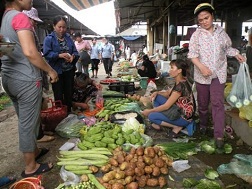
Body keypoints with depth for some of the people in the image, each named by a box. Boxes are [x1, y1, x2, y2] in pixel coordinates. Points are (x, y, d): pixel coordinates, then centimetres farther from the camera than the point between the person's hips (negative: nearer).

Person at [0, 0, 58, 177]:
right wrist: (50, 71, -13)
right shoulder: (20, 17, -14)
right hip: (26, 80, -9)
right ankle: (30, 167, 15)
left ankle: (34, 151, 37)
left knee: (24, 121, 20)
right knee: (28, 123, 2)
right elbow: (29, 52, -24)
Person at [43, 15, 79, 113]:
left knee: (69, 94, 12)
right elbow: (47, 54, -14)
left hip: (69, 71, 4)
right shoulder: (49, 39, -4)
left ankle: (68, 113, 27)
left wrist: (73, 56, -16)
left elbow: (75, 52, 6)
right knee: (58, 97, 3)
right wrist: (60, 55, -27)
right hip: (57, 72, -4)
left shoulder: (68, 38, 9)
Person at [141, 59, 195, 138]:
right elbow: (168, 93, 14)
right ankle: (158, 123, 8)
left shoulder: (181, 86, -26)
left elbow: (166, 106, -24)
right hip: (178, 110, 9)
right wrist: (157, 92, -6)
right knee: (157, 97, 5)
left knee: (151, 116, -15)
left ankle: (177, 127, -5)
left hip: (184, 117, -9)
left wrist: (149, 111, -14)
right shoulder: (178, 82, 3)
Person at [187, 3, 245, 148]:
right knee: (203, 103, 13)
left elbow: (227, 48, 18)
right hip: (202, 75, 0)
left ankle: (219, 135, 0)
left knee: (218, 103, -4)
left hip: (218, 74, 1)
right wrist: (201, 66, -25)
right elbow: (192, 54, -10)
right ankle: (203, 125, 36)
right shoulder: (197, 34, -3)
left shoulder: (221, 31, 5)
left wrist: (236, 54, -1)